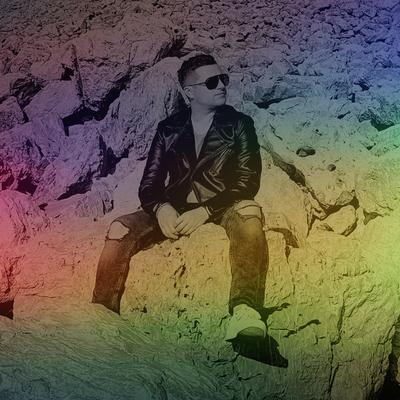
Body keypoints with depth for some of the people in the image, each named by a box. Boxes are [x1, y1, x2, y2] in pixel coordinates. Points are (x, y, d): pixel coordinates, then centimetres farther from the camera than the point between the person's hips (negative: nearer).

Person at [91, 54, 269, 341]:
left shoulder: (239, 124, 3)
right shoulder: (169, 129, 9)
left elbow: (248, 182, -6)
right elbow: (149, 184, 5)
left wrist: (205, 211, -21)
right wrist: (161, 209, -19)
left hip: (222, 207, -2)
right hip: (175, 209, 3)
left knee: (248, 214, -38)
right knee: (121, 229, -23)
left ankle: (245, 313, -52)